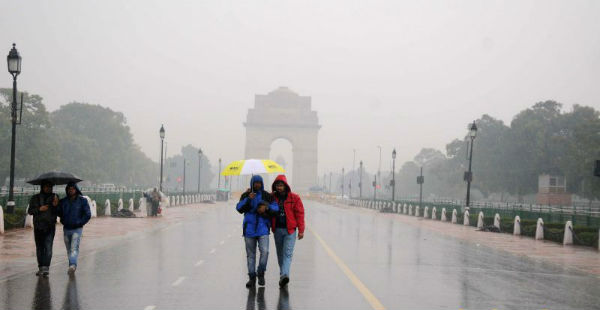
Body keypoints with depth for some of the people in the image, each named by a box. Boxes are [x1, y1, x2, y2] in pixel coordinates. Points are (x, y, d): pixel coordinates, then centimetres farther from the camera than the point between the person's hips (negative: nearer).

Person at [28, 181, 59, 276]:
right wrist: (39, 209, -12)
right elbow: (30, 211, 4)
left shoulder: (54, 197, 5)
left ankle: (46, 267, -21)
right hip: (38, 226, 2)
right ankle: (40, 267, 16)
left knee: (48, 246, -14)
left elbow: (58, 213, 5)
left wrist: (55, 206, -15)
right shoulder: (35, 198, 7)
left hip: (50, 226, -2)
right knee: (39, 247, 8)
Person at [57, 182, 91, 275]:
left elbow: (88, 215, -2)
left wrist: (80, 223, -6)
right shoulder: (63, 201, 6)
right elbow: (59, 213, 18)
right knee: (69, 249, 9)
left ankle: (72, 265, -31)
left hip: (77, 229, -4)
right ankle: (72, 266, 18)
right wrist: (63, 221, 2)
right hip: (66, 229, 4)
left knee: (74, 248, -19)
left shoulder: (82, 201, -3)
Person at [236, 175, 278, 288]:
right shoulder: (246, 196, 5)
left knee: (265, 251, -16)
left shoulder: (267, 196, 5)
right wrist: (248, 199, -20)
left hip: (263, 229, -1)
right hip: (249, 229, 1)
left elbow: (275, 208, 2)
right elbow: (239, 208, -7)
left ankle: (261, 273, 5)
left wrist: (266, 207, -16)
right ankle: (252, 278, 15)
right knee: (250, 254, 6)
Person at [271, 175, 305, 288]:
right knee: (280, 253, 12)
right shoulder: (272, 197, 5)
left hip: (290, 230, -4)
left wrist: (301, 230, -6)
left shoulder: (294, 198, -3)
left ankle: (284, 275, -26)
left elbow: (300, 213, -3)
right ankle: (283, 275, 23)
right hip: (277, 230, 4)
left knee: (287, 253, -14)